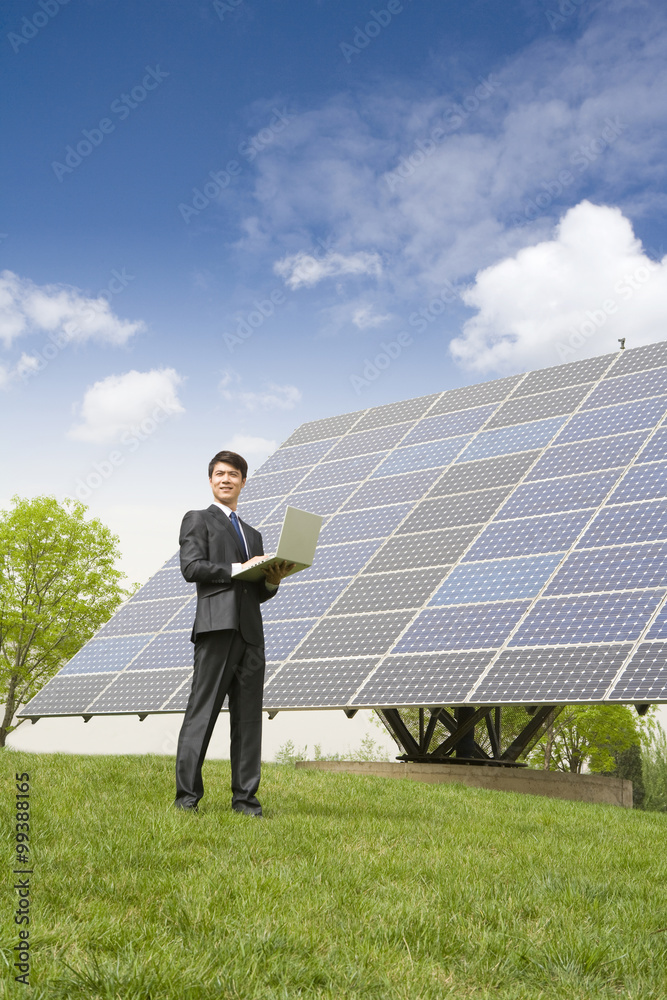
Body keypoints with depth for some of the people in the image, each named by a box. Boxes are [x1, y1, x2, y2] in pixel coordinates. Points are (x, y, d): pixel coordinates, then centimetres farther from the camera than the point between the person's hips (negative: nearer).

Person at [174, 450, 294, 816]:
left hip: (250, 631, 6)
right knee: (202, 711, -7)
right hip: (216, 624, -6)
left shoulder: (252, 534, 28)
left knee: (249, 717, 3)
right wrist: (236, 569, -11)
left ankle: (245, 798, 7)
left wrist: (273, 579, 2)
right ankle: (187, 795, -3)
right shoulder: (198, 520, 12)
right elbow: (190, 567, -5)